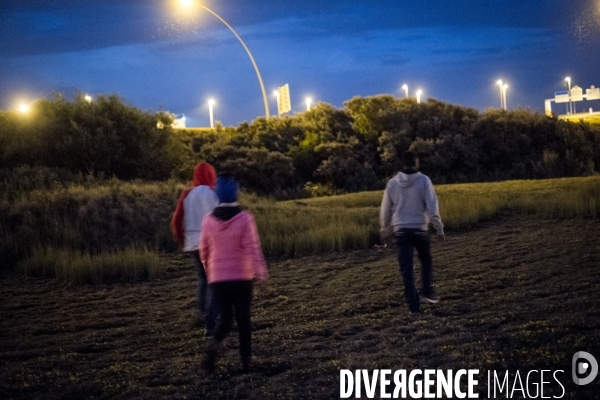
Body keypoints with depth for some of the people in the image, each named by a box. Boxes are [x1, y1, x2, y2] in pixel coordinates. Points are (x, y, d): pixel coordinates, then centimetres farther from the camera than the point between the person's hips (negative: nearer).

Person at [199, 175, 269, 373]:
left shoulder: (209, 220, -2)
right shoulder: (244, 218, -12)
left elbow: (204, 250, 7)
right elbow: (252, 247, -16)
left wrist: (209, 271, 23)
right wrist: (261, 271, -11)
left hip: (218, 277, 2)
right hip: (242, 276, -2)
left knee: (224, 318, 9)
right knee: (243, 319, 11)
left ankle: (214, 345, -20)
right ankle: (246, 360, 12)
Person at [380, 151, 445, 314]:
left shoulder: (392, 183, 1)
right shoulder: (424, 180, -7)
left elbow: (385, 210, 8)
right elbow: (432, 207, -10)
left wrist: (385, 229, 21)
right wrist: (439, 228, -2)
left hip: (401, 230, 1)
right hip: (420, 229, -1)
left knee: (406, 268, 4)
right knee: (426, 261, 22)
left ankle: (413, 304, 1)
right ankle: (428, 292, 10)